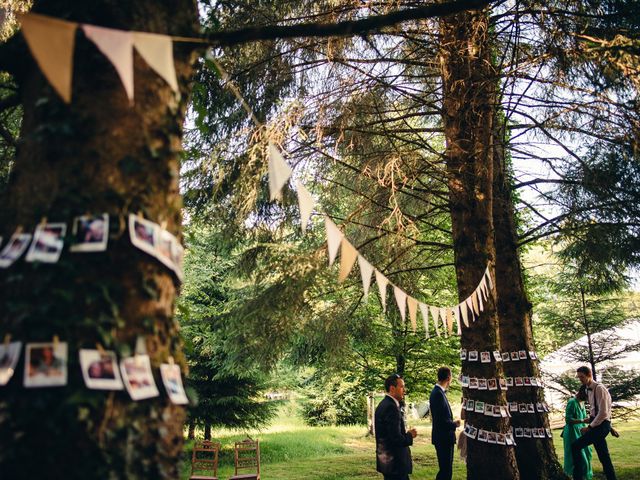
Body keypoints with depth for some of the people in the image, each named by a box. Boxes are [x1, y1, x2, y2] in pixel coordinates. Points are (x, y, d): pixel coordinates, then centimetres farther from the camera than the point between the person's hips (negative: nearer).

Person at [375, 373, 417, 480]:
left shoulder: (383, 404, 9)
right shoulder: (391, 407, -21)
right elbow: (396, 439, -24)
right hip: (395, 463, -9)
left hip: (386, 460, 9)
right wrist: (410, 435, -7)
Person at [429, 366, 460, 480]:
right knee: (445, 470, -3)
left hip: (444, 438, 10)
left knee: (446, 469, 17)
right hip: (443, 438, -10)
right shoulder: (438, 393, -21)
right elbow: (440, 420, -24)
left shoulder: (439, 391, 9)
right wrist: (454, 424, -10)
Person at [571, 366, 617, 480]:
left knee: (575, 446, -13)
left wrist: (589, 427, -17)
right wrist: (590, 419, 3)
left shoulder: (599, 388, -16)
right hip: (596, 423, 9)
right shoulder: (589, 389, 11)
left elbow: (603, 413, -20)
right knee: (604, 457, 12)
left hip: (601, 425, -9)